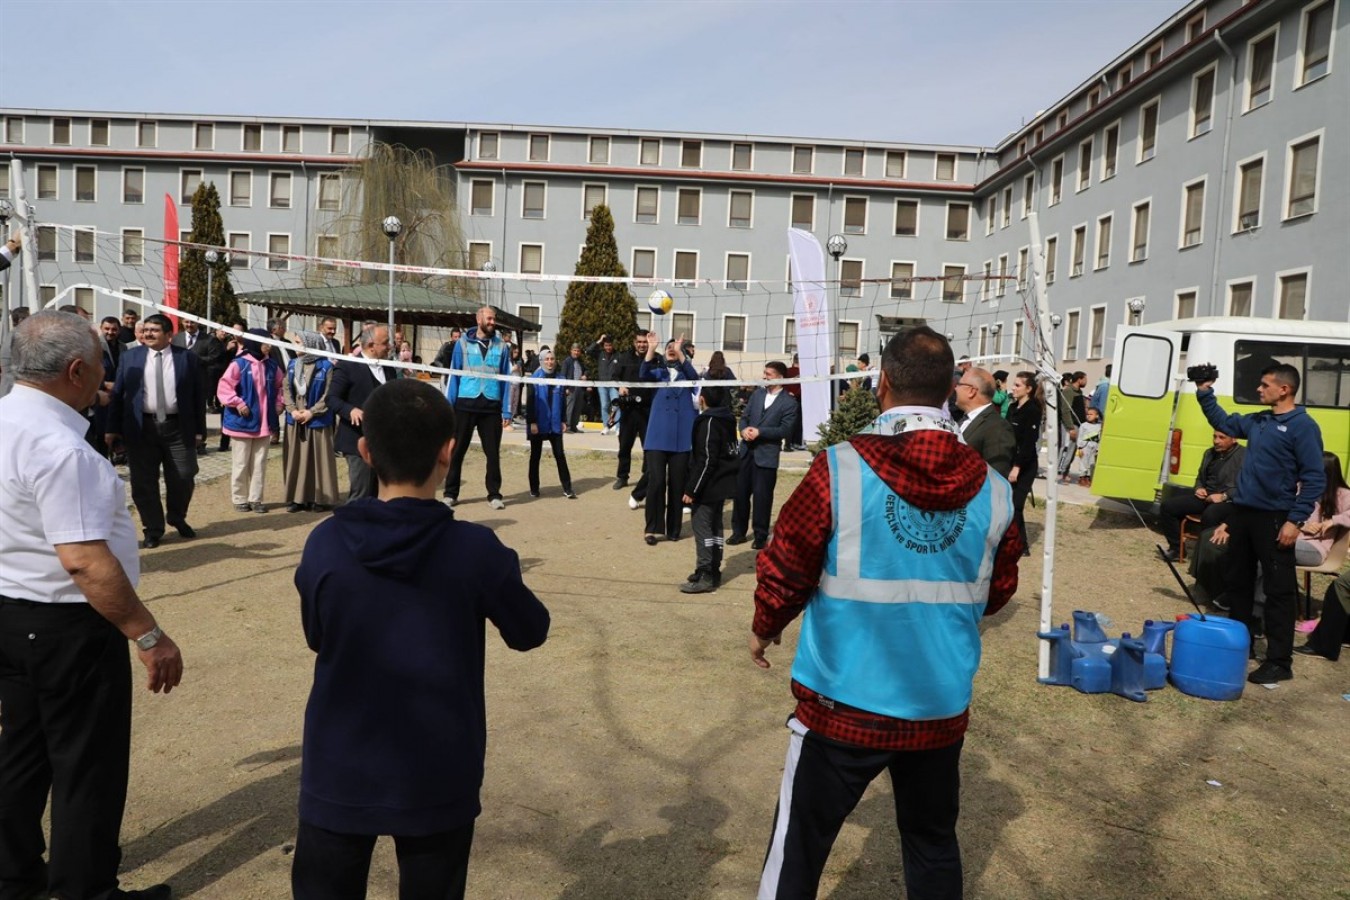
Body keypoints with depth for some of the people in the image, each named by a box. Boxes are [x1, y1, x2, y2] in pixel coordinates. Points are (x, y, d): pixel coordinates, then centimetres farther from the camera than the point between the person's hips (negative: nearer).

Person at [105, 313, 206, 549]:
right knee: (143, 482, 5)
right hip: (141, 427, 1)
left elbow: (197, 395, 4)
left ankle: (177, 518, 29)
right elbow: (117, 393, 6)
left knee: (183, 477, 3)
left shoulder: (186, 358, 2)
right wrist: (113, 428, 1)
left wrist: (200, 428, 0)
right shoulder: (130, 357, 5)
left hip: (177, 427, -1)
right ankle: (153, 529, 19)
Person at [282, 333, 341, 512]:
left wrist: (311, 412, -15)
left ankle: (320, 498, 8)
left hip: (317, 420, -5)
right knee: (296, 458, 7)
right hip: (295, 420, 5)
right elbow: (286, 389, 6)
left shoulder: (326, 366, -8)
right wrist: (293, 410, -8)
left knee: (318, 459, 1)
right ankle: (297, 497, 14)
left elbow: (329, 394, -10)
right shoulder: (293, 365, 8)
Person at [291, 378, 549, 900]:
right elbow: (529, 632, -1)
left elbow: (317, 637, 4)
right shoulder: (476, 550, -18)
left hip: (340, 774, 1)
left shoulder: (325, 544, -13)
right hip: (438, 779, -1)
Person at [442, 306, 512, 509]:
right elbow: (454, 375, 3)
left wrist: (507, 410, 1)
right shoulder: (463, 343, 3)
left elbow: (506, 378, 7)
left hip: (492, 406, 1)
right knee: (457, 450, 5)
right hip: (465, 404, -1)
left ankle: (494, 494, 14)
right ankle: (450, 493, 14)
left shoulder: (501, 346, 6)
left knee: (493, 452, 5)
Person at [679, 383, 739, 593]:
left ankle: (705, 576, -5)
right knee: (714, 527, 14)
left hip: (708, 485, -9)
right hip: (722, 483, 9)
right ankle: (713, 572, 20)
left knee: (702, 527, -5)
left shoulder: (708, 422, -18)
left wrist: (691, 489, -19)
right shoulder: (727, 419, 10)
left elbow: (705, 460, -22)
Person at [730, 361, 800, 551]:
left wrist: (760, 432, -18)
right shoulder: (757, 393, 11)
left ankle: (761, 536, 13)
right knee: (740, 492, 9)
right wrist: (744, 429, -10)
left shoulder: (789, 403, -6)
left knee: (761, 496, 0)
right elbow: (744, 416, 12)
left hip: (767, 454, -5)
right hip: (746, 450, 5)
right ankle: (739, 532, 21)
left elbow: (785, 430, -12)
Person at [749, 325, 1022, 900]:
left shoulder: (839, 470, -18)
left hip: (843, 703, -3)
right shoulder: (992, 489, -6)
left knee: (799, 847, 13)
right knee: (933, 843, 24)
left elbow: (785, 569, -11)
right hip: (942, 707, 4)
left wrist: (764, 628, 9)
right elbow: (997, 592, 6)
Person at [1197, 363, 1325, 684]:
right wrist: (1205, 394, 18)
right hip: (1241, 512, 8)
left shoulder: (1303, 426, -12)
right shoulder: (1257, 421, 9)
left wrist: (1296, 520, -20)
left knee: (1278, 590, -1)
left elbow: (1315, 478, -15)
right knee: (1238, 581, 17)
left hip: (1274, 519, -8)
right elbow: (1223, 422, 29)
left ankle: (1279, 662, 4)